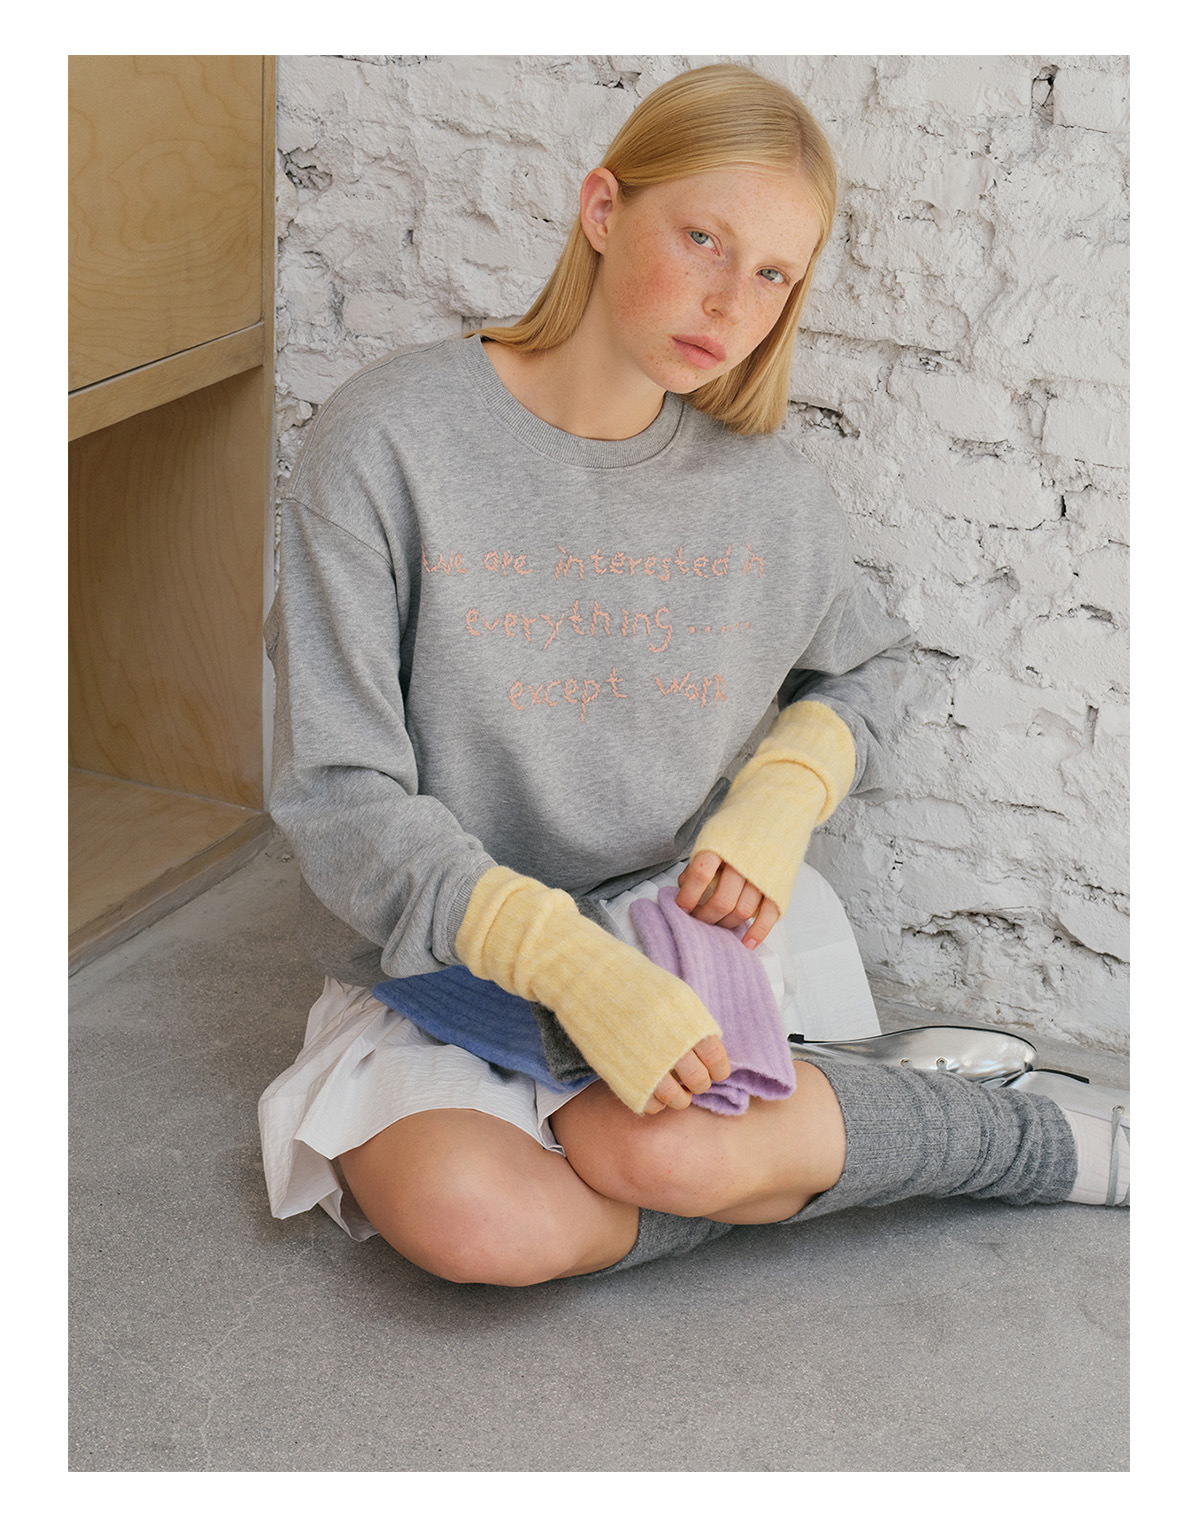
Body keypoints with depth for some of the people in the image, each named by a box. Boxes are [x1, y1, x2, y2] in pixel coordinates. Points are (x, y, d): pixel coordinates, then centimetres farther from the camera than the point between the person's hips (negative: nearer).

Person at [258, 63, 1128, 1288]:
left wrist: (779, 804, -5)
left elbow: (863, 669, 19)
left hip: (670, 944, 1)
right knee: (475, 1218, -33)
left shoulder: (762, 485, -1)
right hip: (437, 971, -1)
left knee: (663, 1147, -34)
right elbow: (339, 796, -16)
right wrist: (569, 960, -29)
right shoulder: (387, 441, -14)